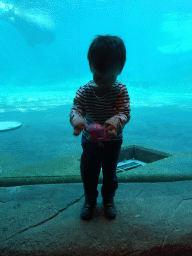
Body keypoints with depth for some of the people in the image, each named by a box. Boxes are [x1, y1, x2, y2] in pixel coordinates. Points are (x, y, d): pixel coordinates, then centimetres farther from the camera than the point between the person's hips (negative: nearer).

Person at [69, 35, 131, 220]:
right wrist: (77, 119, -41)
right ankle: (90, 199, 38)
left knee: (110, 173, 15)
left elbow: (125, 113, -22)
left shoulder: (121, 91, -15)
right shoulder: (85, 91, -12)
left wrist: (115, 121, -45)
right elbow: (76, 108, -16)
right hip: (90, 141, 1)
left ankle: (108, 200, 40)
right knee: (88, 172, 14)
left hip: (112, 141, -1)